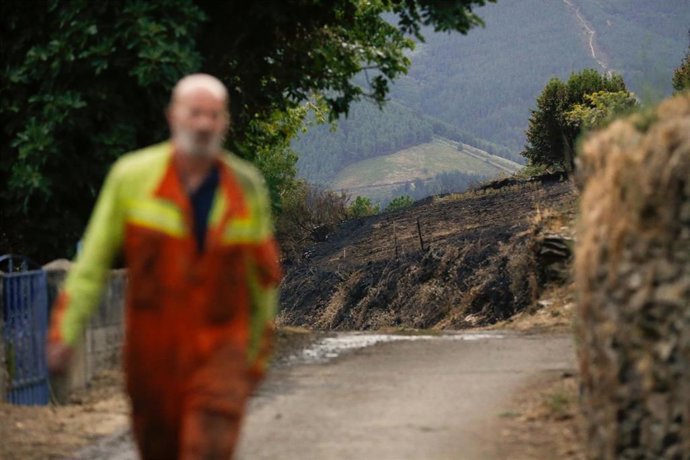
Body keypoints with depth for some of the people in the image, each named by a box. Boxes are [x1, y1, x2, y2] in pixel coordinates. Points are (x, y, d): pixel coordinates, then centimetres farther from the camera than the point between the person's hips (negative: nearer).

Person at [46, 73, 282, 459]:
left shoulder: (247, 187, -1)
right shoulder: (132, 177, -5)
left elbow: (262, 276, 10)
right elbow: (93, 260, 0)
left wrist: (259, 352, 15)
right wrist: (64, 331, -7)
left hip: (220, 351, -1)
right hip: (152, 352, 1)